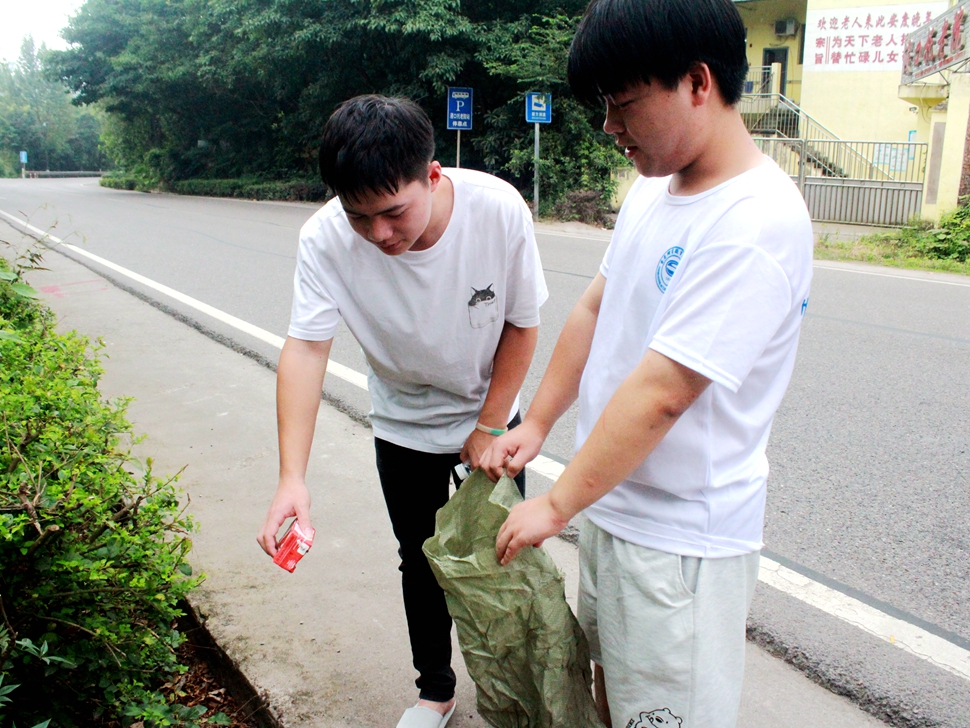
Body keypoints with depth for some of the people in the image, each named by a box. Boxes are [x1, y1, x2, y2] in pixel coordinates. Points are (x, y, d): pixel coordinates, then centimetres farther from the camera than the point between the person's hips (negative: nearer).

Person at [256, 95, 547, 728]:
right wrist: (292, 477, -43)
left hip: (490, 413, 0)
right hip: (404, 425, 1)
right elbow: (306, 348, -33)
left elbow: (522, 324, -17)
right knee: (421, 562, 13)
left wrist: (489, 426, -11)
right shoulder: (326, 238, -29)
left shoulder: (499, 209, -29)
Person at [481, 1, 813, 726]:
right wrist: (536, 424, 9)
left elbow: (659, 394, -27)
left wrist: (555, 504, -19)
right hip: (612, 499, 8)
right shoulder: (653, 188, 4)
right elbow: (594, 309, 11)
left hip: (681, 538, -8)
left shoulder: (757, 224, -25)